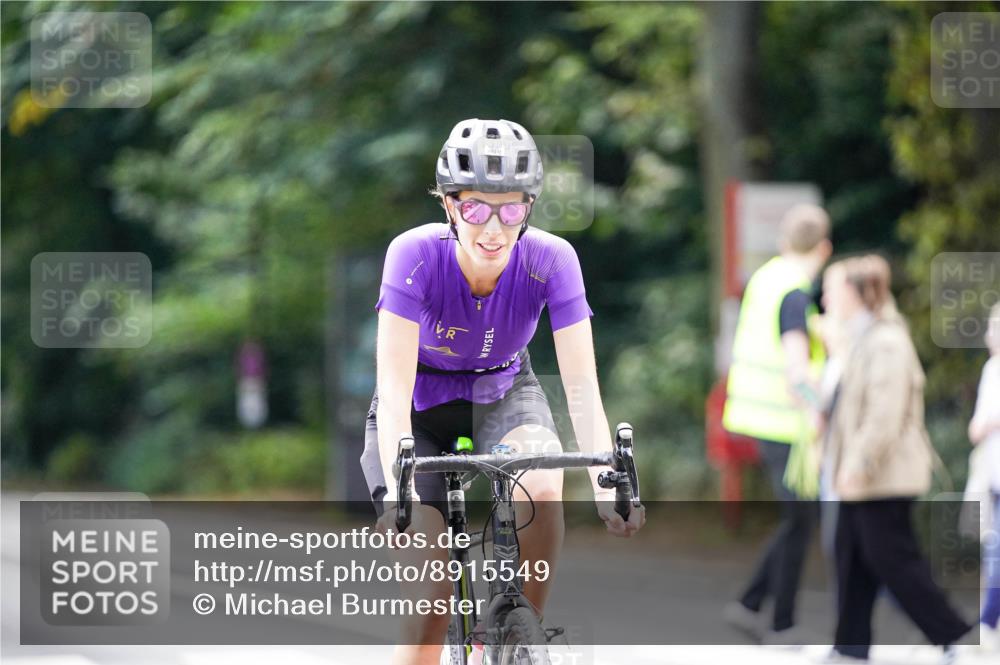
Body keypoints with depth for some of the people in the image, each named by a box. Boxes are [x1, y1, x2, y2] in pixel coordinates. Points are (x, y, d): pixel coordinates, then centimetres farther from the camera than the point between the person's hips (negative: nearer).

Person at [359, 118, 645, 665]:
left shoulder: (550, 259, -25)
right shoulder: (417, 254, -29)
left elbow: (582, 386, -26)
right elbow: (394, 386, -34)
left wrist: (606, 486, -41)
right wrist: (397, 488, -48)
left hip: (503, 395, 1)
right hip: (419, 411, -1)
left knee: (541, 486, -33)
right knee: (431, 600, -15)